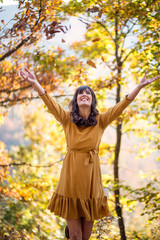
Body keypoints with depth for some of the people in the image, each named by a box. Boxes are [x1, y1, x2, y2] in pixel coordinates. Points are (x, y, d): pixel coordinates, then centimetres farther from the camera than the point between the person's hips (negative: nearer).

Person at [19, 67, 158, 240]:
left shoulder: (100, 121, 4)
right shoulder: (67, 119, 1)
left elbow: (120, 107, -3)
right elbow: (51, 104, -11)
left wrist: (139, 87, -12)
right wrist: (35, 83, -25)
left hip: (91, 175, 2)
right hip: (71, 175, -1)